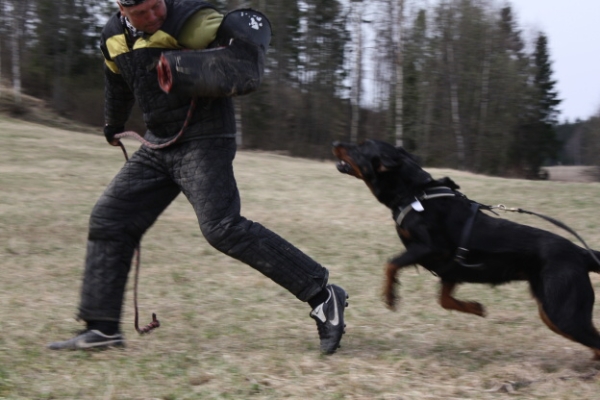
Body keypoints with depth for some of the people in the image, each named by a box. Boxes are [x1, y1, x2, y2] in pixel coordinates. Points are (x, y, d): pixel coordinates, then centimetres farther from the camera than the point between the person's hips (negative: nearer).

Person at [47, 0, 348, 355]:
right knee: (109, 220, 4)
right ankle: (102, 326, 12)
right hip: (157, 146, 8)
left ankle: (322, 295, -17)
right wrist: (113, 125, 43)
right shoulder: (114, 37, 7)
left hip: (204, 142, -8)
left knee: (222, 227, -21)